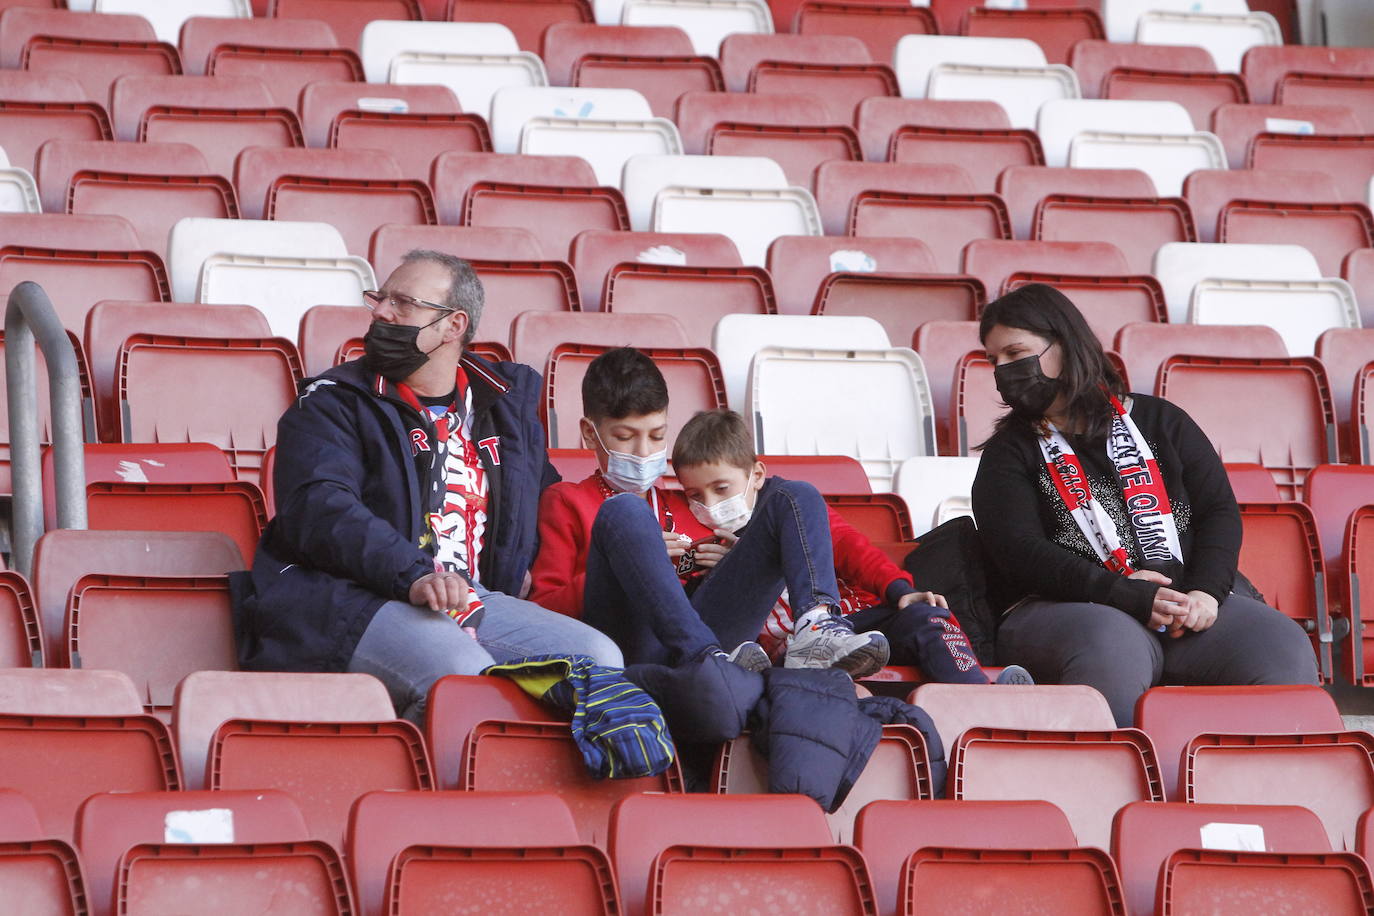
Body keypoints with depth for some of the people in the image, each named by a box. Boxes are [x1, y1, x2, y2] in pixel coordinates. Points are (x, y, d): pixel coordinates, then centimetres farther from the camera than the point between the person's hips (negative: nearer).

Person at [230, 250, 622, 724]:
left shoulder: (509, 402, 22)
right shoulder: (332, 404, 7)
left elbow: (546, 496, 39)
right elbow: (319, 508, -10)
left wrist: (525, 568, 15)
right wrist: (412, 576, -27)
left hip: (473, 601, 5)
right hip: (349, 599, -5)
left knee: (599, 656, -17)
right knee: (465, 677, -35)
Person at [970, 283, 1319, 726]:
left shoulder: (1159, 421, 21)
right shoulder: (1009, 453, 14)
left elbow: (1220, 510, 14)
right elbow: (1021, 552, -2)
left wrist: (1206, 591, -8)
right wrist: (1128, 597, -14)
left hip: (1191, 601, 3)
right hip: (1065, 610, -3)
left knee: (1284, 649, -27)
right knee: (1114, 649, -40)